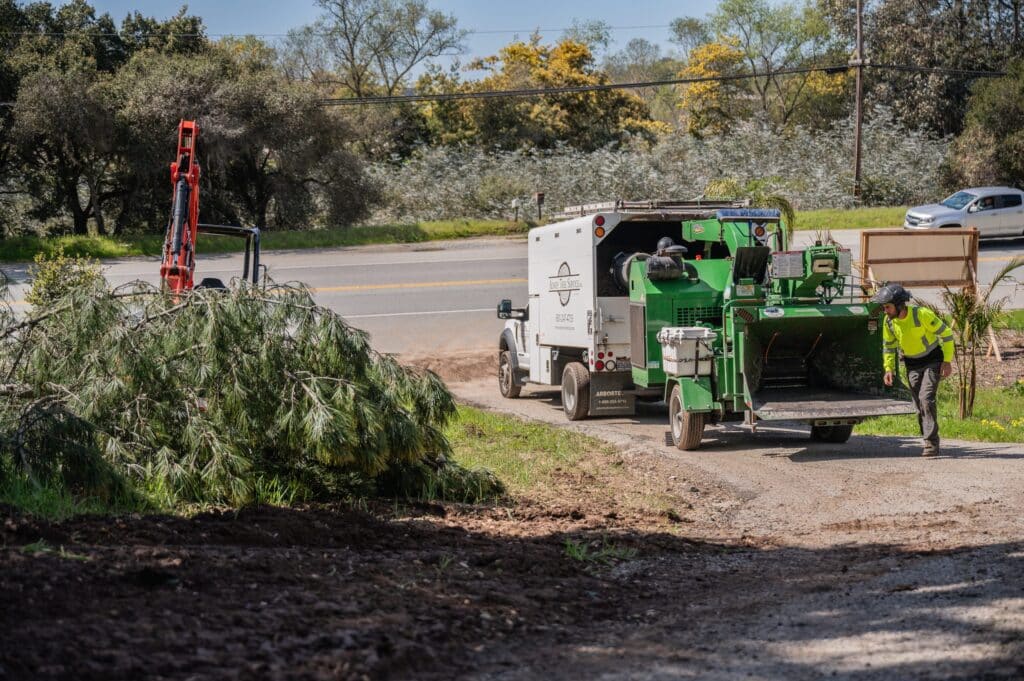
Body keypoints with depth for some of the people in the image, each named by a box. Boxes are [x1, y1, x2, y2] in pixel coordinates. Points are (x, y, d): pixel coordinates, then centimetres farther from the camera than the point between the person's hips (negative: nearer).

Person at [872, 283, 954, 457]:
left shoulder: (922, 314, -25)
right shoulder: (889, 321, -9)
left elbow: (946, 333, -15)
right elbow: (888, 345, 8)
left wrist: (947, 361, -17)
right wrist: (889, 368, -4)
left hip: (932, 361, -5)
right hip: (912, 365, 5)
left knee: (926, 398, -21)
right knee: (920, 406, 3)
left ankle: (931, 443, -18)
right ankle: (930, 444, 13)